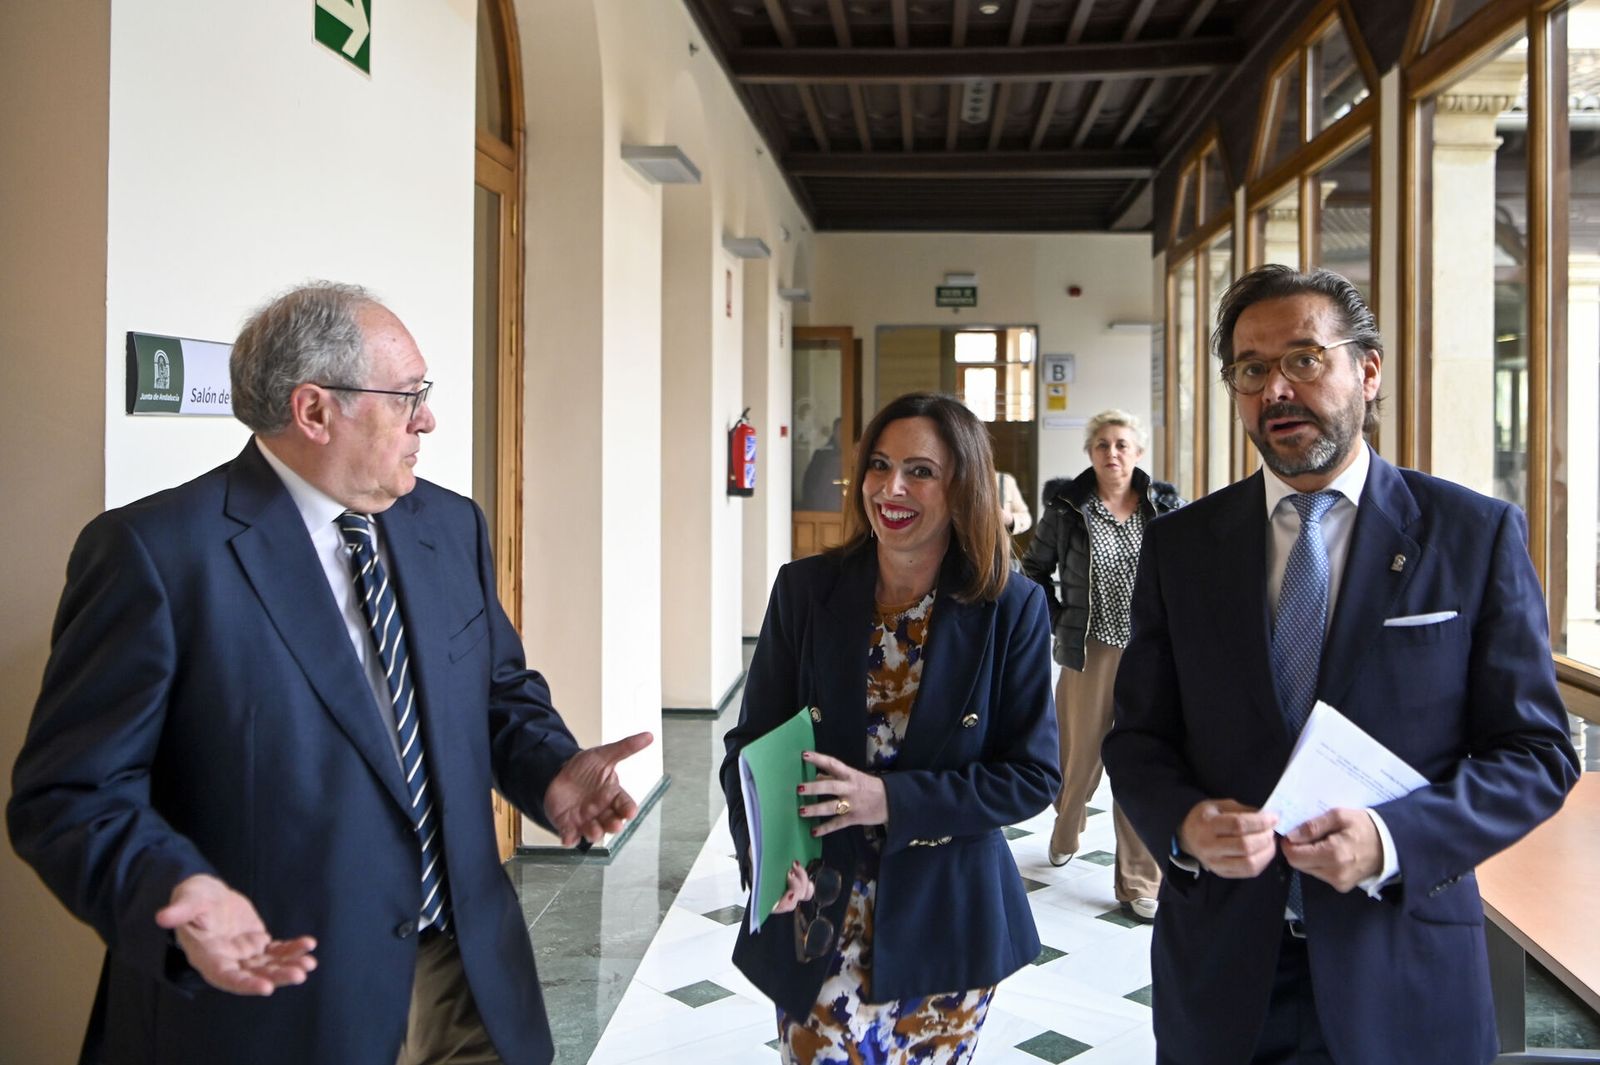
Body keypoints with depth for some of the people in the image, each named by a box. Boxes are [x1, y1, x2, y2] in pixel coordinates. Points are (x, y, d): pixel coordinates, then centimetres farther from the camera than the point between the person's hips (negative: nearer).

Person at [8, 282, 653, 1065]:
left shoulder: (451, 526, 6)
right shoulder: (155, 552, -13)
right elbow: (72, 790, -12)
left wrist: (553, 772, -6)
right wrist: (174, 890, -30)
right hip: (271, 1001, -5)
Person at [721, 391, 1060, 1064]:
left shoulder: (1011, 610, -8)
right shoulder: (805, 591, -5)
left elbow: (1033, 774, -8)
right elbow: (751, 744, -2)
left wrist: (892, 799, -21)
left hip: (946, 925, 0)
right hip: (816, 915, 0)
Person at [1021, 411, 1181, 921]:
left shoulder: (1164, 505, 1)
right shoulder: (1068, 507, -2)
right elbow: (1035, 567, 10)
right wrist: (1057, 619, 2)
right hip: (1090, 653, 0)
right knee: (1080, 756, 11)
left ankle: (1140, 883, 13)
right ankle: (1065, 832, 43)